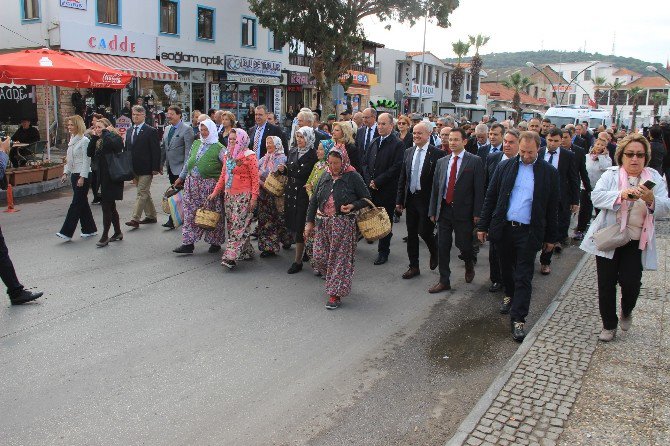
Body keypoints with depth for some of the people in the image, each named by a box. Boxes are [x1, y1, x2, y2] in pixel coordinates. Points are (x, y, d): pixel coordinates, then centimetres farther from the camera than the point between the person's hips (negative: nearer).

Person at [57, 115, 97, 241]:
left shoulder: (84, 141, -10)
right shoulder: (72, 140, 15)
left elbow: (86, 160, -14)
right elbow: (69, 159, 20)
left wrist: (82, 177, -18)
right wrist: (66, 173, 11)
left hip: (83, 175, -9)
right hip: (74, 174, 9)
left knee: (76, 203, -8)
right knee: (82, 203, 11)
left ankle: (67, 232, -8)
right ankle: (90, 230, 19)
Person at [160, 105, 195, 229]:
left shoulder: (186, 129, -9)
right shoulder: (167, 129, 15)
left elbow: (188, 150, -14)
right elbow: (163, 148, 18)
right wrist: (161, 164, 13)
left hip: (180, 168, -8)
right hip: (170, 167, 8)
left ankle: (172, 220, -7)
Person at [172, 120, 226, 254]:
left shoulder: (219, 148, -7)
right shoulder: (196, 144, 12)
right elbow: (188, 162, 21)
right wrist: (181, 177, 24)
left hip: (210, 185, -5)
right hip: (192, 182, 6)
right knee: (190, 213, 5)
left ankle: (215, 242, 18)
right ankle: (188, 243, 10)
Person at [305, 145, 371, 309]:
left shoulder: (353, 177, -7)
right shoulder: (325, 177, 7)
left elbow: (366, 198, -1)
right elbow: (314, 200, 11)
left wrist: (353, 206, -19)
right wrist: (310, 222, 7)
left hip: (344, 225, -5)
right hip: (323, 223, 5)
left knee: (340, 258, 0)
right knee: (319, 257, 6)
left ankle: (336, 294, 10)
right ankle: (333, 279, 35)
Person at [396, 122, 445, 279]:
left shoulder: (437, 154, -9)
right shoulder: (408, 152, 8)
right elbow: (402, 178, 10)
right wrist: (399, 200, 7)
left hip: (427, 200, -5)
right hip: (411, 199, 6)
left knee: (424, 232, -3)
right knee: (411, 235, 10)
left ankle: (434, 252, 29)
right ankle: (414, 267, 22)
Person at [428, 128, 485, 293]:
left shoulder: (474, 161, -4)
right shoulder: (441, 162, 9)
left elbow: (479, 188, -7)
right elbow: (435, 188, 11)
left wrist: (477, 213, -11)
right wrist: (432, 211, 7)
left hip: (463, 211, -4)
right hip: (444, 210, 4)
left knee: (464, 244, 2)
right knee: (442, 247, 5)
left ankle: (469, 264, 35)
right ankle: (444, 281, 15)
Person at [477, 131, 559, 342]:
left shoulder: (549, 173, -1)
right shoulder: (505, 167, 3)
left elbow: (552, 208, 3)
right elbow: (490, 197, 5)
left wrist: (551, 237, 4)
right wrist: (483, 226, 3)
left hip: (529, 232, -2)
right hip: (503, 228, 3)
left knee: (524, 277, -1)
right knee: (506, 267, 19)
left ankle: (518, 319, 3)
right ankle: (509, 295, 45)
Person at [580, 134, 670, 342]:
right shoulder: (611, 175, 0)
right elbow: (596, 196, -17)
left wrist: (651, 199, -29)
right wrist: (621, 195, -32)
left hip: (636, 243, 1)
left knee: (630, 282, -6)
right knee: (606, 283, 5)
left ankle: (626, 312, 29)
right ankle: (609, 325, 24)